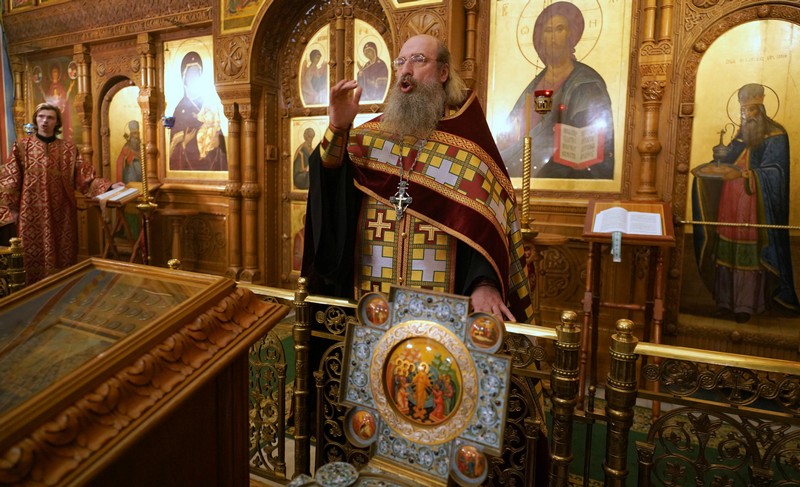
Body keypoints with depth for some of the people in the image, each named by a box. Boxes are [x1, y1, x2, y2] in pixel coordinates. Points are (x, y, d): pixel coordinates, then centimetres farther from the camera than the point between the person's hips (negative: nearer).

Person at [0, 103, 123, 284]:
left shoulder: (69, 149, 6)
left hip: (62, 212, 1)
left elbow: (84, 177, 0)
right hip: (32, 213, -1)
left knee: (63, 255, 7)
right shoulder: (22, 146, 2)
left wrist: (109, 186, -13)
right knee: (34, 255, 3)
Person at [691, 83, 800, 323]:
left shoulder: (776, 136, -4)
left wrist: (747, 174, -31)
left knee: (750, 253, -5)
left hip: (755, 204, -6)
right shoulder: (742, 135, 16)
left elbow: (774, 172, -14)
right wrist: (722, 157, -4)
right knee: (727, 249, 5)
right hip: (731, 202, 6)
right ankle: (727, 299, 13)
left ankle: (746, 304, 3)